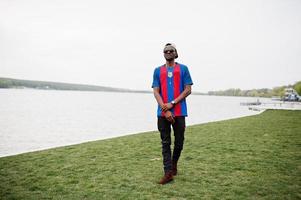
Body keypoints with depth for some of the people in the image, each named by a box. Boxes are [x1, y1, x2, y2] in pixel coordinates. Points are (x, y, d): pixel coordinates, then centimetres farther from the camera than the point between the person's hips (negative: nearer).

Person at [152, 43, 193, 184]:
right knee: (165, 143, 0)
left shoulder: (183, 69, 7)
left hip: (179, 112, -1)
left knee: (179, 142, 7)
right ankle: (168, 172, 4)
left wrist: (172, 103, -11)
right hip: (163, 113, 1)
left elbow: (188, 90, 0)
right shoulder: (158, 71, 11)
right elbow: (156, 92, 3)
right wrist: (165, 109, -10)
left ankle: (174, 163, 32)